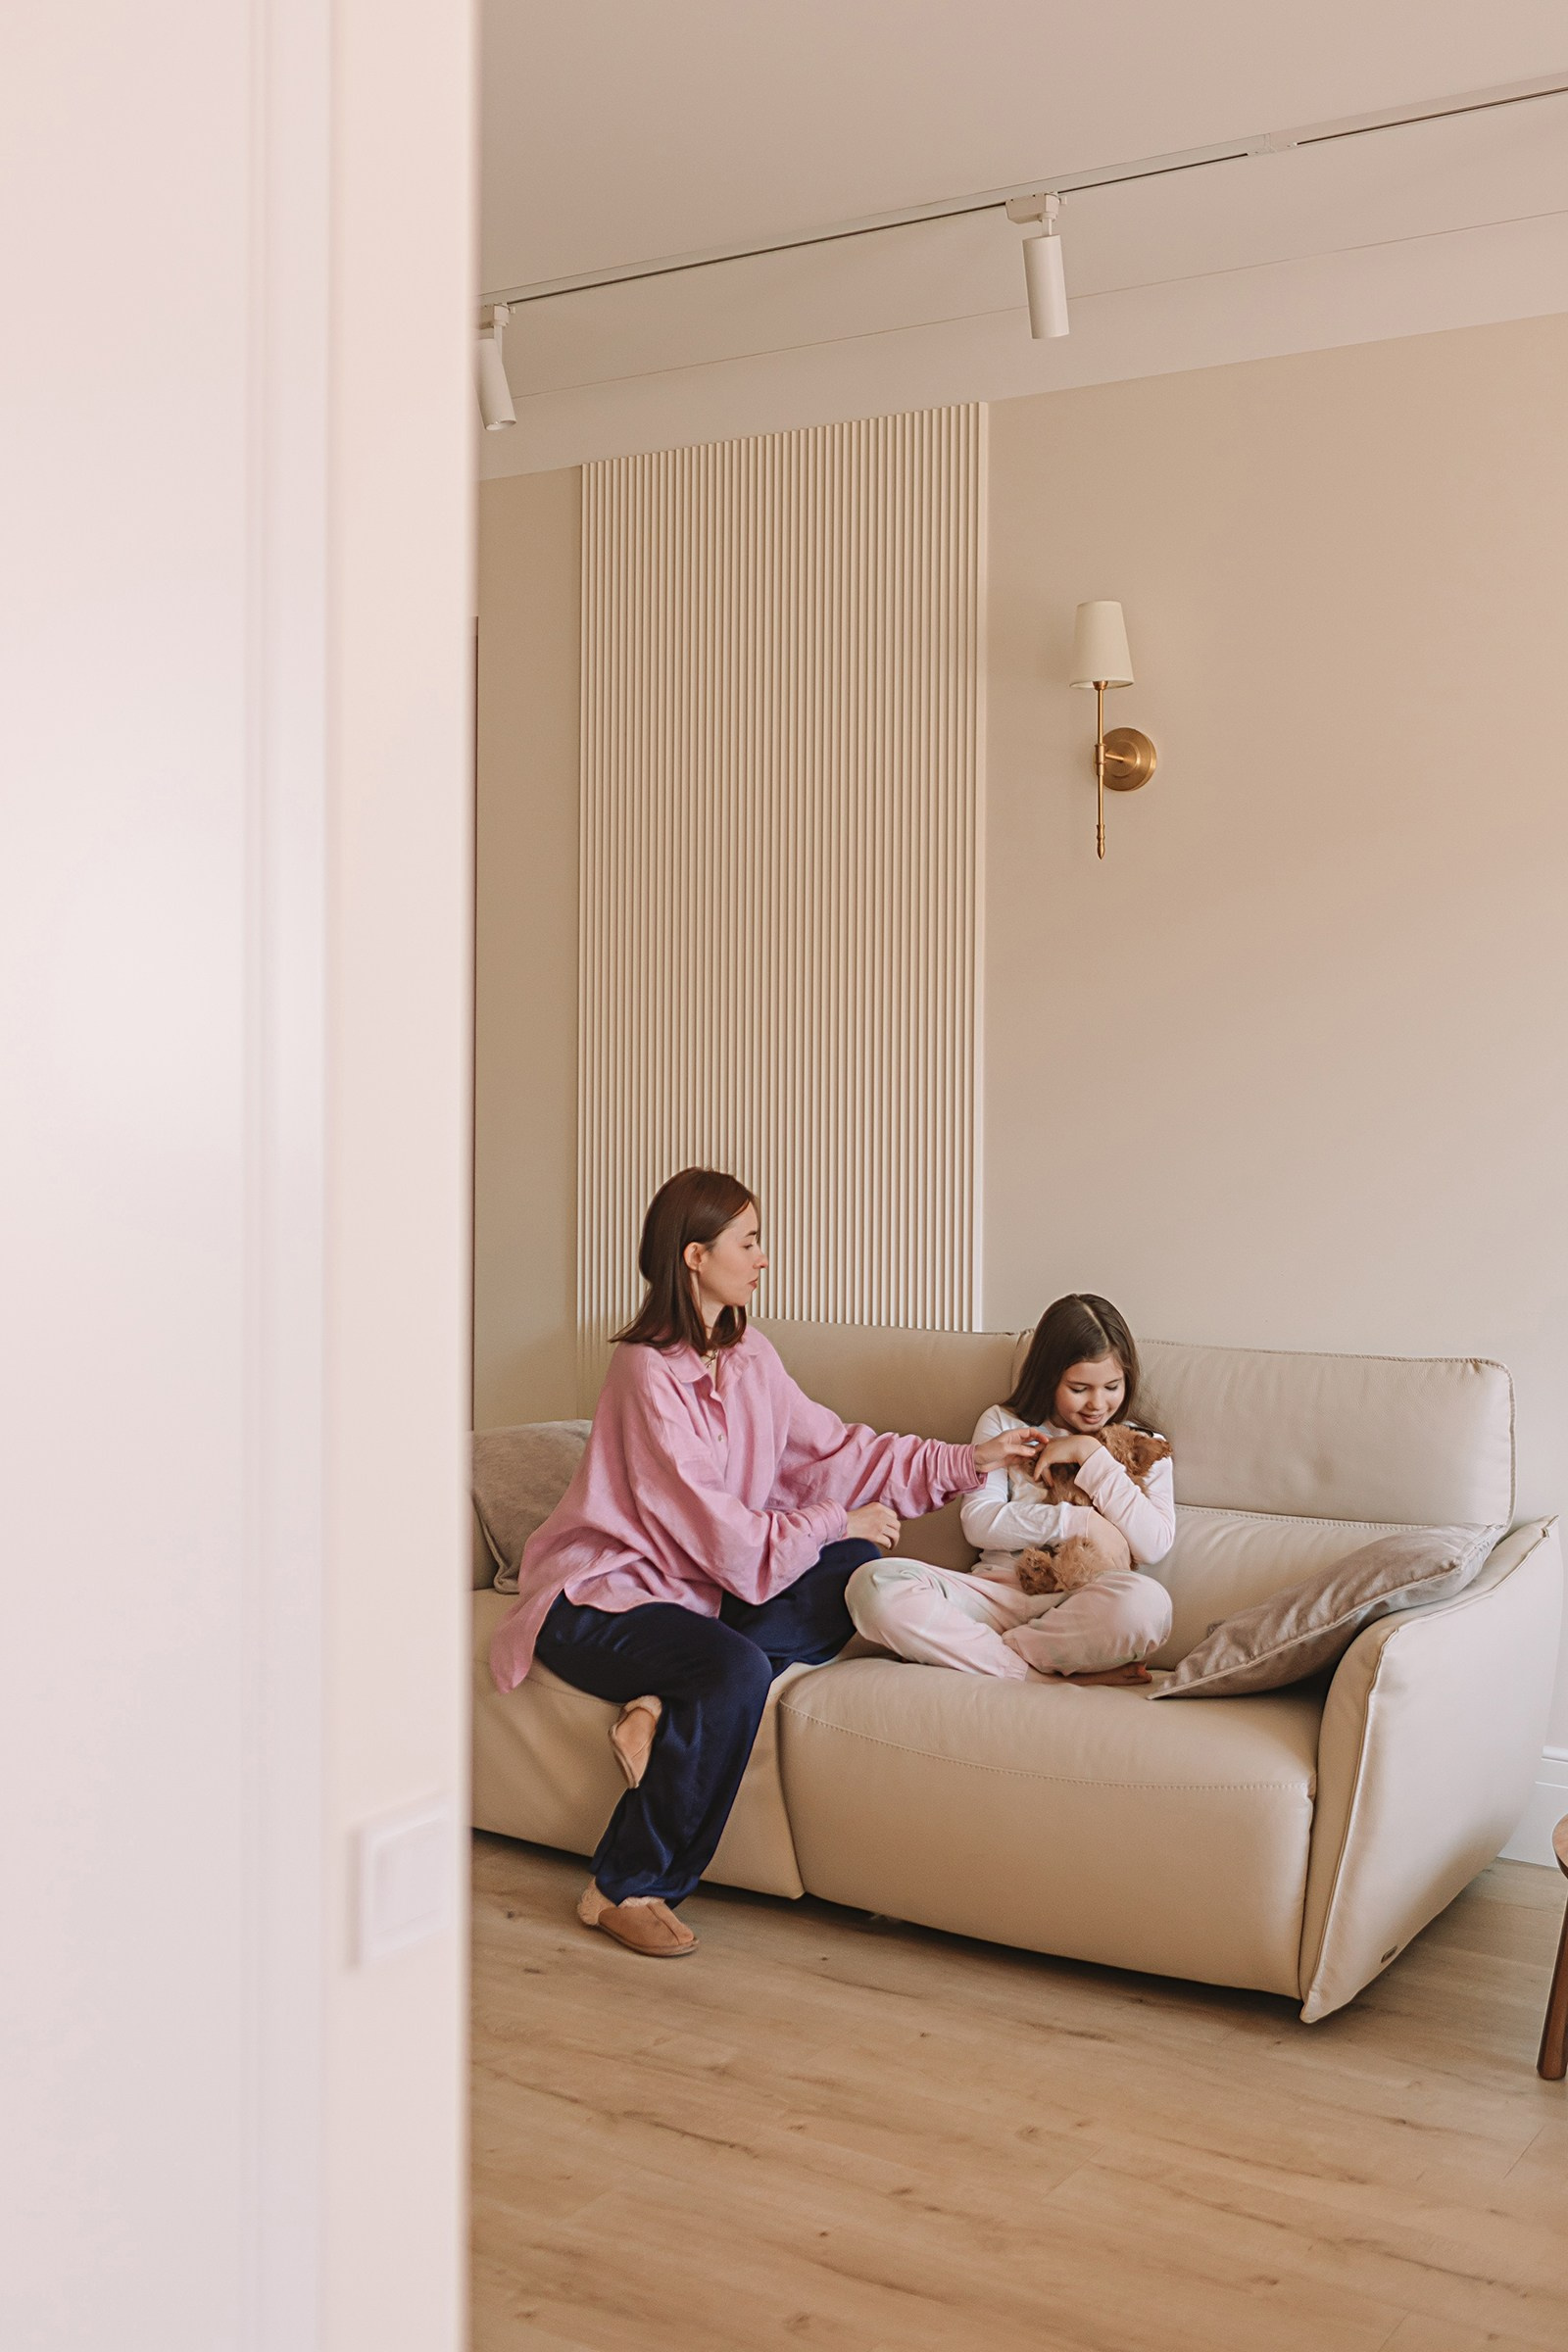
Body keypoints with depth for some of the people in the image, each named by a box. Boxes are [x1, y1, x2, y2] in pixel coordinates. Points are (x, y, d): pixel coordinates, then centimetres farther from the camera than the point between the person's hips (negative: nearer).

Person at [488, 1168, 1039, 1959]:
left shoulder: (748, 1356, 6)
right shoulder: (648, 1370, -20)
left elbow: (834, 1448, 11)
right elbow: (715, 1530, -21)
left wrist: (966, 1462, 6)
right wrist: (838, 1523, -12)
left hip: (696, 1586, 9)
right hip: (598, 1598, -9)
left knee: (857, 1570, -8)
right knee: (737, 1671, -34)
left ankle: (669, 1704, -18)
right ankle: (626, 1889, -18)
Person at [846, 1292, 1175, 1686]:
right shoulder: (1004, 1424, 15)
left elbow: (1154, 1544, -5)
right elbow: (979, 1523, 0)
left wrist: (1090, 1454, -4)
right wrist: (1083, 1520, -8)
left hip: (1080, 1611, -1)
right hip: (998, 1592, 1)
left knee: (1147, 1603, -38)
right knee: (874, 1583, -26)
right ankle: (1041, 1680, -29)